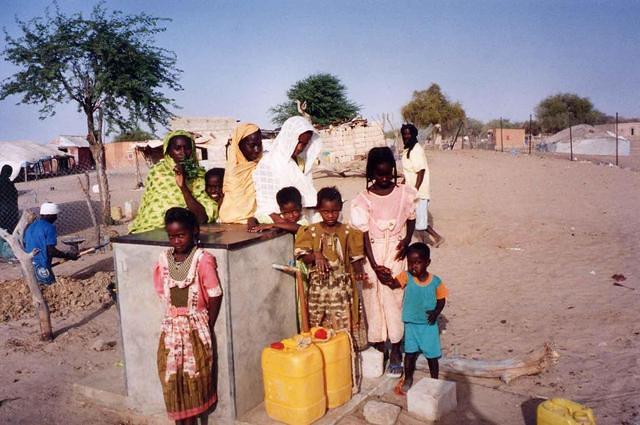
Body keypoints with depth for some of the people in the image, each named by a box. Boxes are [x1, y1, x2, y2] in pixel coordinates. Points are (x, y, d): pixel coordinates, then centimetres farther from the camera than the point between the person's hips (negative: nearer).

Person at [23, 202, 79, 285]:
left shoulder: (30, 226, 14)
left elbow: (24, 246, 19)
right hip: (41, 267, -8)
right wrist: (68, 256, -9)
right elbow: (51, 251, -17)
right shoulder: (49, 228, -10)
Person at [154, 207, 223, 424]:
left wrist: (207, 327, -3)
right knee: (172, 378, 9)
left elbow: (215, 296, -10)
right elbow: (162, 293, 9)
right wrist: (175, 317, 4)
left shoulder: (203, 259, -14)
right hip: (171, 327, 4)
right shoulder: (164, 259, 0)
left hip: (196, 327, -4)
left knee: (194, 377, 8)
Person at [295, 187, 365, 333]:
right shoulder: (311, 231, 0)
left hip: (341, 286, 0)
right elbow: (303, 257, -2)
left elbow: (355, 257, 1)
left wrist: (358, 272, -18)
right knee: (318, 325, 7)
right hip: (319, 286, 1)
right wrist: (316, 255, -22)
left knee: (342, 327, 2)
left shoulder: (347, 231, 0)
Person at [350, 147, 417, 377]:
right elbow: (364, 235, -9)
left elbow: (411, 220, 10)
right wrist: (375, 266, -15)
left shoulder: (404, 193, -3)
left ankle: (396, 350, 10)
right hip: (373, 253, 0)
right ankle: (378, 345, 19)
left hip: (396, 252, 1)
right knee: (373, 298, 3)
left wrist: (407, 240, -9)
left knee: (394, 298, -2)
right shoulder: (363, 200, -8)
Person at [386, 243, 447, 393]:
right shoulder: (407, 277, -13)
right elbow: (394, 284, -32)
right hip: (411, 324, 0)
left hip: (429, 325, 0)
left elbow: (441, 300, 2)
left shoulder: (435, 281, -11)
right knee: (410, 352, 10)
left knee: (432, 355, 10)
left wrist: (436, 312, -16)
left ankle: (435, 380, 33)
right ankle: (408, 379, 32)